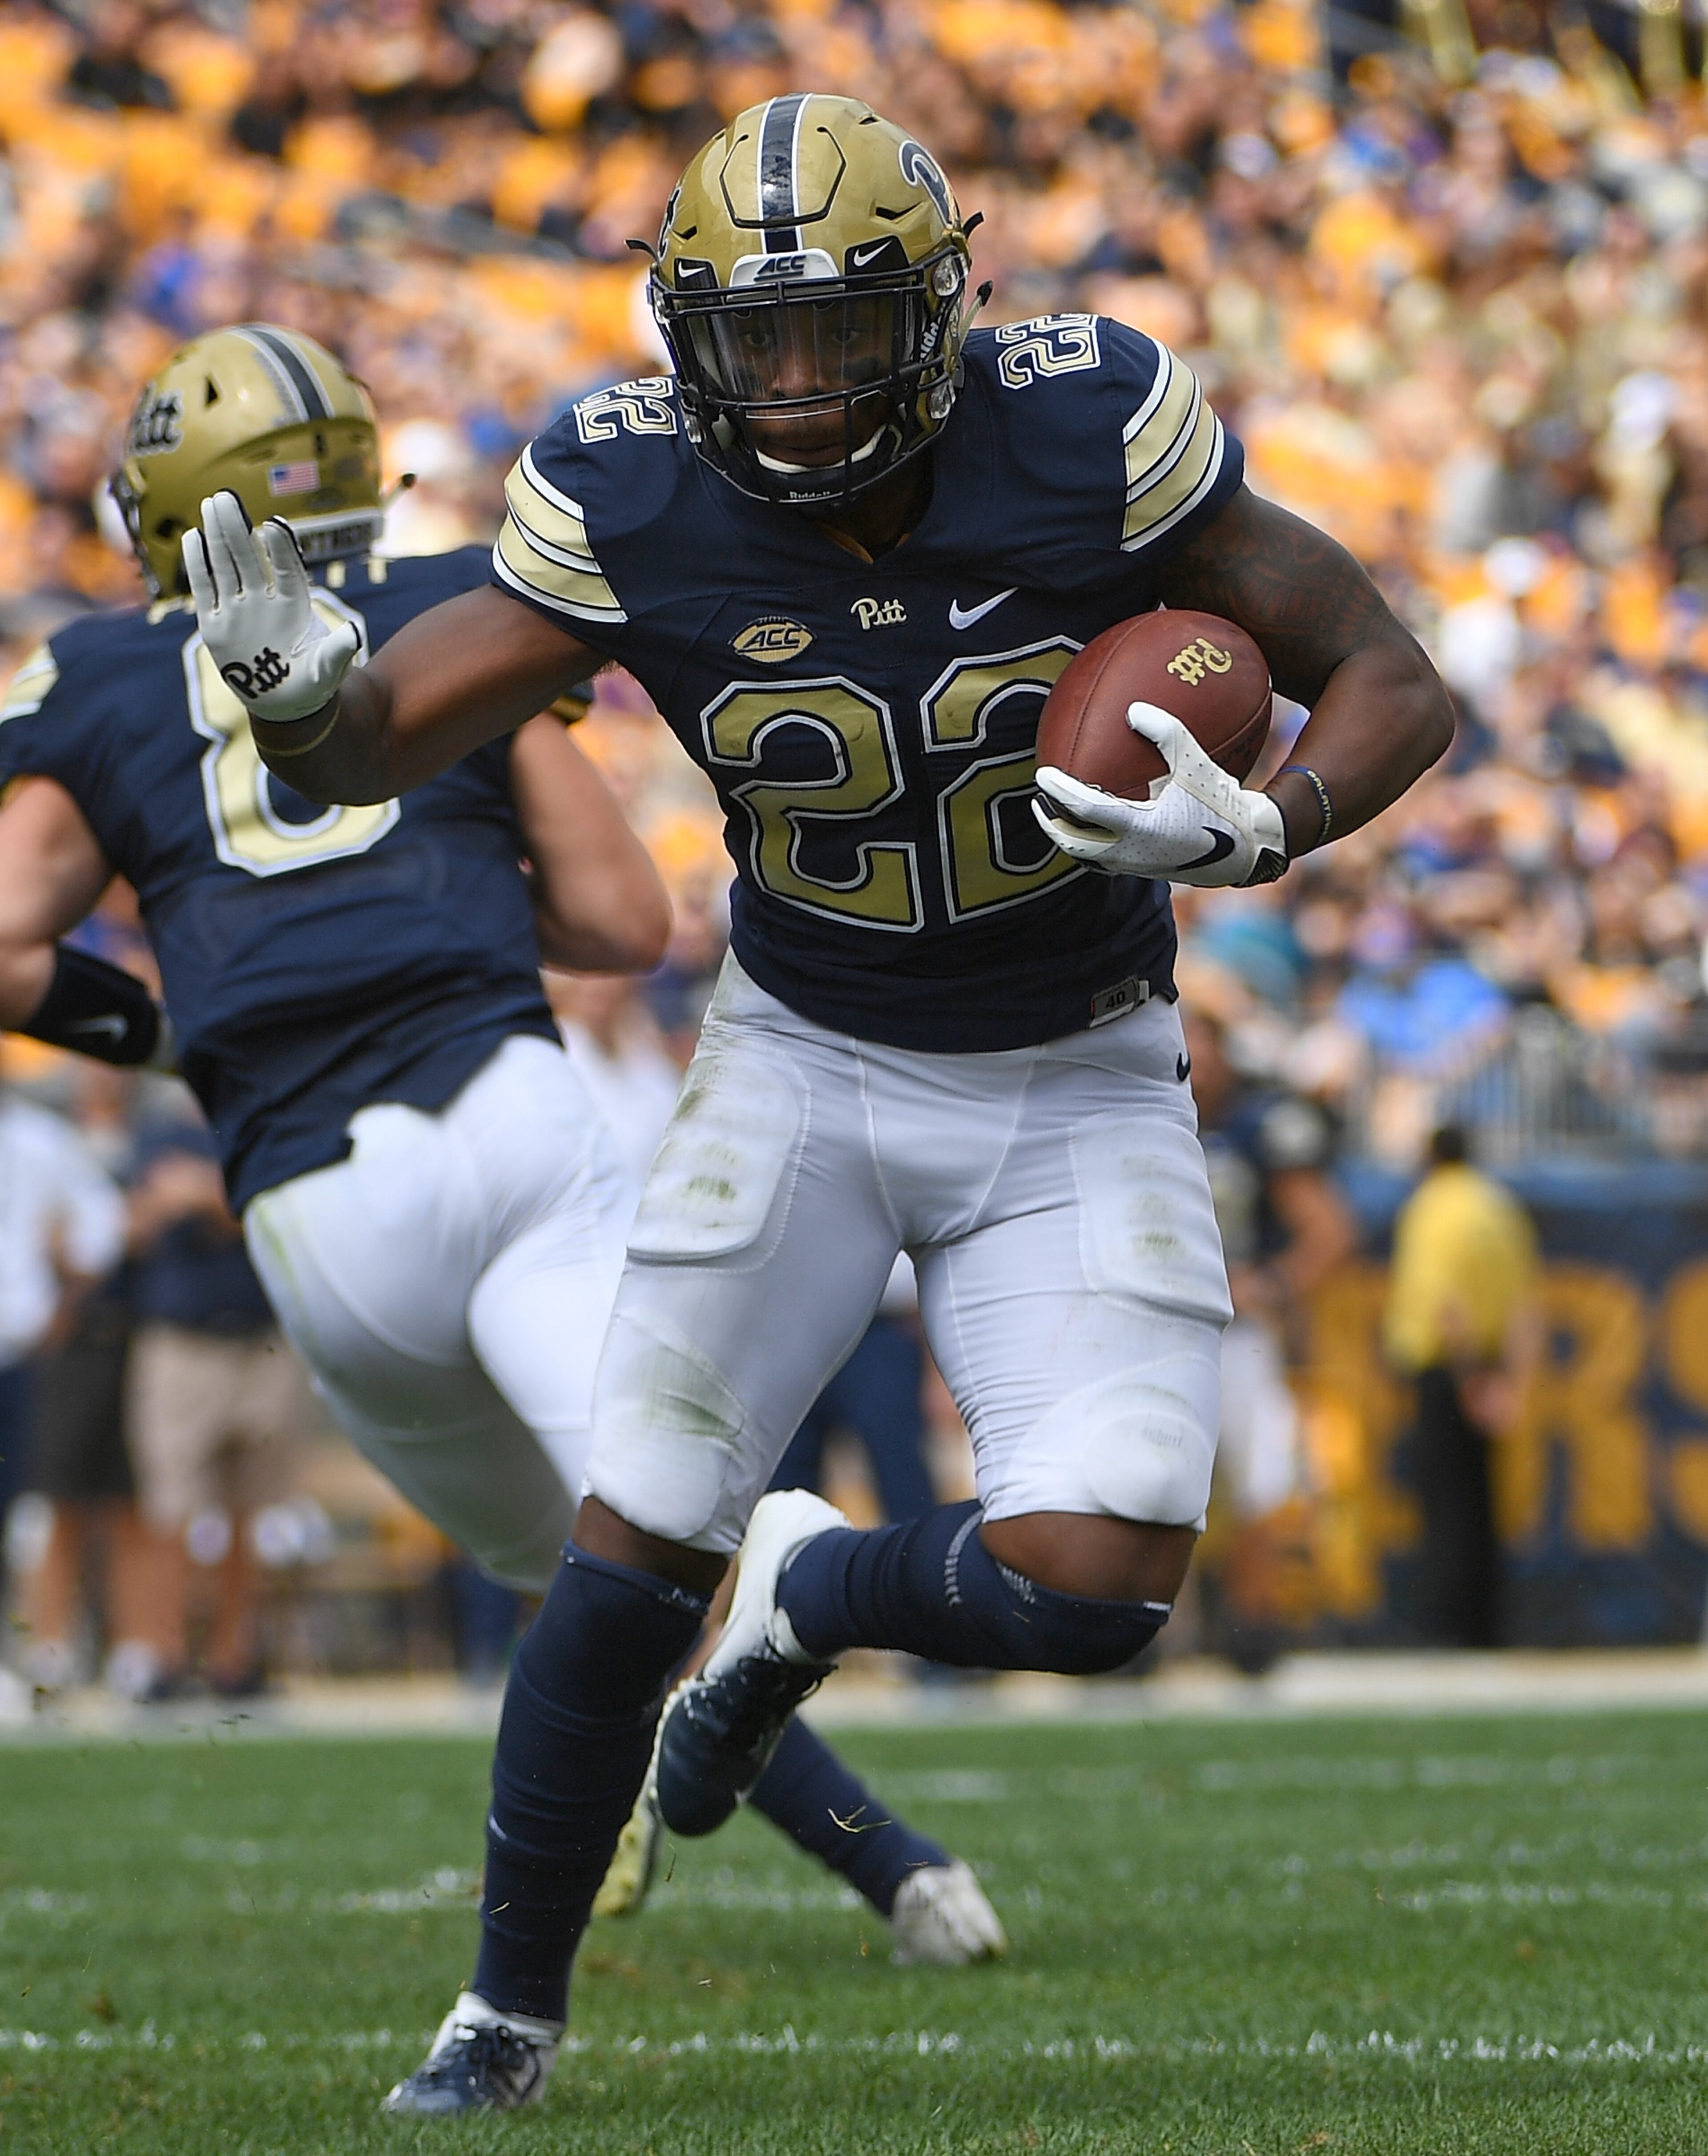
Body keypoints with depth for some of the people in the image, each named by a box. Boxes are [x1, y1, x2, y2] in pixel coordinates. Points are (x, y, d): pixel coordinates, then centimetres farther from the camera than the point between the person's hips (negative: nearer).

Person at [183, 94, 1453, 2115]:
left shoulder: (1089, 435, -20)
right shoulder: (635, 506, -17)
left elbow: (1389, 682, -11)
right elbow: (380, 745, -10)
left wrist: (1255, 833, -30)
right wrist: (297, 690, -34)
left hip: (1073, 1093, -1)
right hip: (804, 1062, 1)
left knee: (1089, 1588, -16)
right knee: (630, 1552, -6)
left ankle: (812, 1596, 19)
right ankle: (509, 2008, 16)